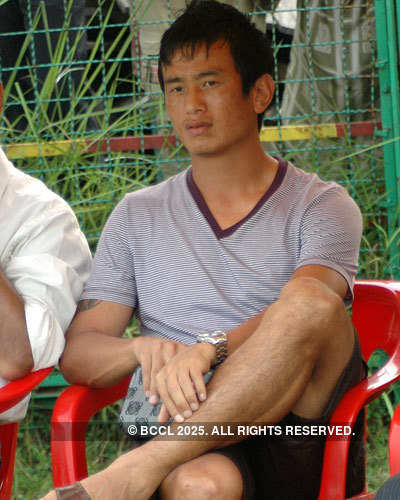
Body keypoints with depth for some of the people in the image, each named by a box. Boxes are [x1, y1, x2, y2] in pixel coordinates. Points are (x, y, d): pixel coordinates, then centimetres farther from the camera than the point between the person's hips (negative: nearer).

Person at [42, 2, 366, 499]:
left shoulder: (322, 206, 13)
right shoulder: (137, 216, 22)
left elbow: (307, 310, -9)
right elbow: (76, 353, 12)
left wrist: (209, 348, -29)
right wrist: (143, 349, -13)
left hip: (302, 449, 1)